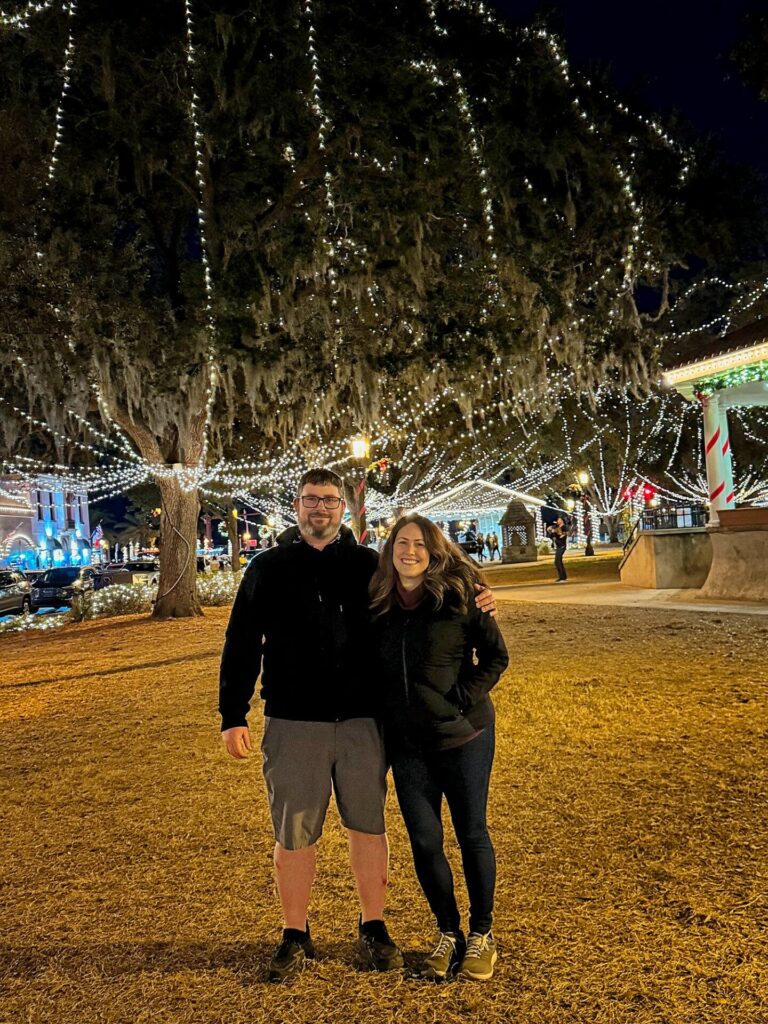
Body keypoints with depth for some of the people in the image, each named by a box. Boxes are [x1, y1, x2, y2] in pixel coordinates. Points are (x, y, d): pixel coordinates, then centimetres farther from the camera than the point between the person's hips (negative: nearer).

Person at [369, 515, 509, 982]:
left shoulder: (459, 595, -11)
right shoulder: (379, 604, 1)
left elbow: (496, 656, -5)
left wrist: (464, 700, -13)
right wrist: (381, 715, 5)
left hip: (463, 736, -3)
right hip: (406, 744, 4)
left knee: (472, 834, 11)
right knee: (424, 842, 9)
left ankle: (482, 935, 30)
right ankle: (449, 934, 30)